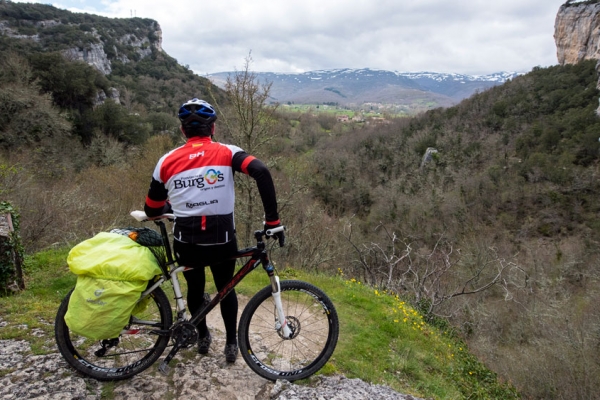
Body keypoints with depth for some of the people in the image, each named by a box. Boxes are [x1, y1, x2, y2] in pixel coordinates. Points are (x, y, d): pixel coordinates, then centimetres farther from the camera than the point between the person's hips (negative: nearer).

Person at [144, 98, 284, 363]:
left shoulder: (167, 161, 1)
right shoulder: (226, 152, -4)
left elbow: (152, 210, 7)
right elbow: (262, 172, -22)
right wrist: (272, 219, -18)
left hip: (186, 241, 1)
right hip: (222, 240, -1)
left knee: (194, 288, 28)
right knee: (226, 288, 26)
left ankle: (202, 337, 48)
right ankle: (231, 344, 37)